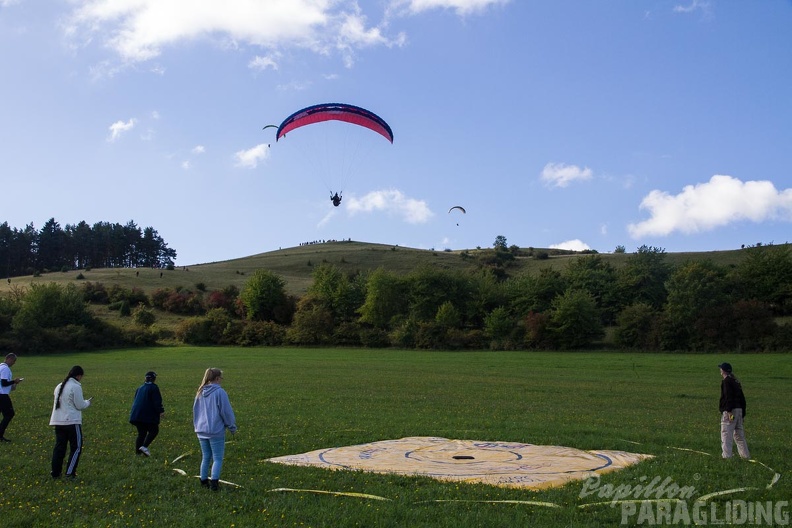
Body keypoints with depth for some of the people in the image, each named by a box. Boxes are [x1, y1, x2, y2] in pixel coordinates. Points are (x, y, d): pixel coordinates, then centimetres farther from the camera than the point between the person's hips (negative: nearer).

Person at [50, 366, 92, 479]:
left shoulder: (59, 386, 13)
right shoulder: (76, 387, -12)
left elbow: (60, 403, 18)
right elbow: (80, 405, -11)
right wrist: (88, 402, 10)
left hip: (58, 421, 7)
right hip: (72, 422, -7)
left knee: (59, 447, 13)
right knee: (76, 447, 3)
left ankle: (55, 472, 15)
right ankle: (70, 472, -2)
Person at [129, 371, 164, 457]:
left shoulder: (140, 388, 16)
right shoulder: (153, 387, -7)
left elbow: (135, 400, 24)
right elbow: (157, 401, -12)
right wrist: (161, 411, -5)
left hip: (137, 414, 7)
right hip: (149, 415, -7)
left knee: (141, 433, 12)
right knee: (154, 430, 3)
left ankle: (138, 451, 5)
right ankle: (144, 446, -14)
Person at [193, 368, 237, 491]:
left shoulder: (200, 393, 7)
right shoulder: (219, 392, -14)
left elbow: (195, 411, 16)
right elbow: (226, 412, -11)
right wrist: (232, 427, 2)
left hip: (202, 431, 6)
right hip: (216, 431, -6)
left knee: (205, 457, 18)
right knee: (218, 459, 1)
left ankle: (204, 481, 23)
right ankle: (214, 482, -7)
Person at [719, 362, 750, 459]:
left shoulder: (726, 381, -8)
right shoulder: (736, 381, 19)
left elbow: (729, 397, -19)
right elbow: (742, 398, 20)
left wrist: (729, 411, -23)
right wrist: (743, 413, 22)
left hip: (729, 412, -9)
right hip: (739, 409, 9)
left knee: (726, 435, -9)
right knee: (739, 435, 17)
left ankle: (727, 456, -14)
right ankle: (746, 456, 20)